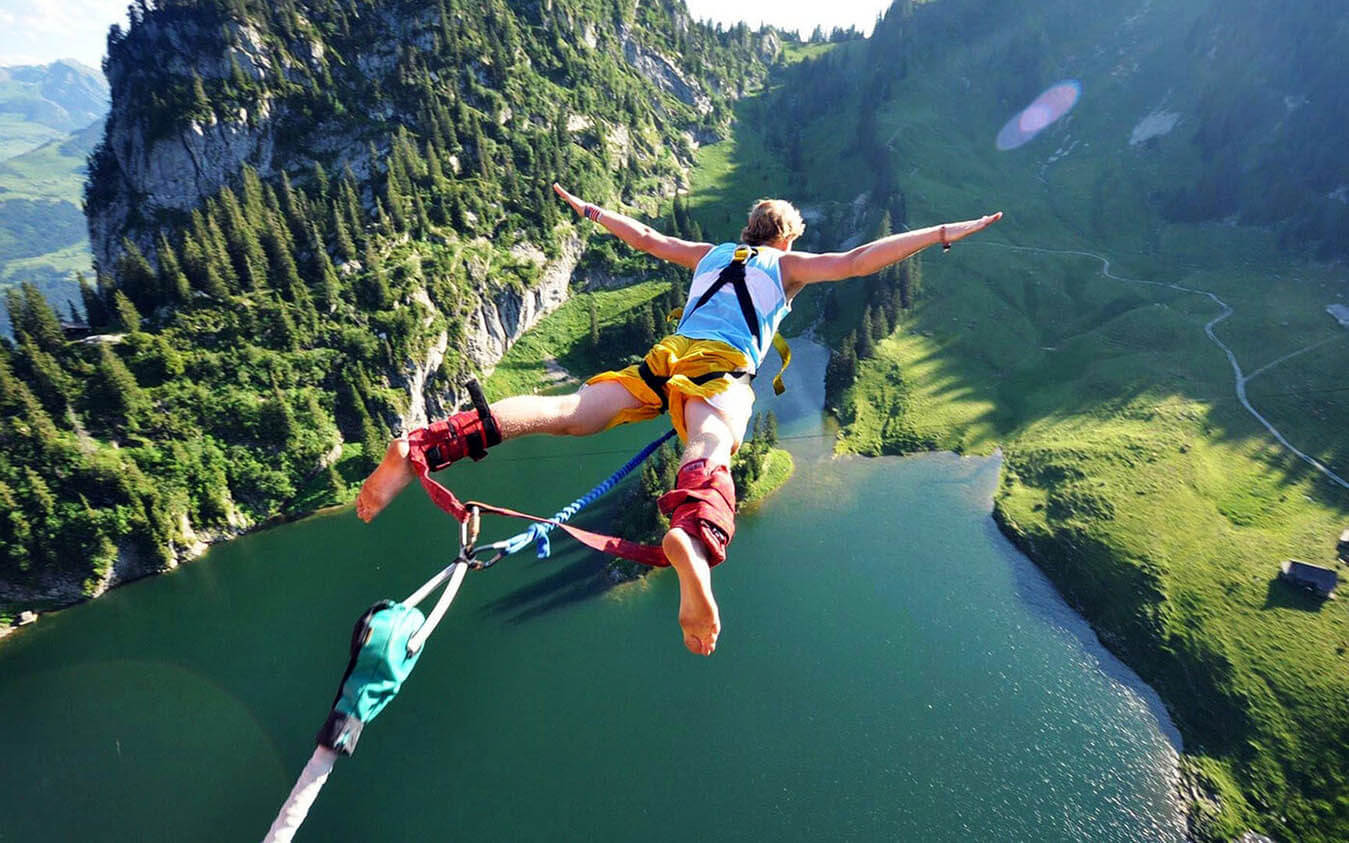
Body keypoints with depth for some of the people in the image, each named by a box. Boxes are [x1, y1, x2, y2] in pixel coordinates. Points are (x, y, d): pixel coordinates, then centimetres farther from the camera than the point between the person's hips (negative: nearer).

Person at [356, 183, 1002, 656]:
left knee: (565, 413, -14)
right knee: (709, 455, -33)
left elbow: (644, 237, 39)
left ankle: (424, 445, -30)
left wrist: (588, 210, 54)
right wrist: (943, 233, 21)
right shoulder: (788, 265, 23)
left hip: (667, 356, 4)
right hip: (723, 372, -4)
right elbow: (858, 261, 13)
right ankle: (693, 540, -67)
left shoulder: (709, 254, 34)